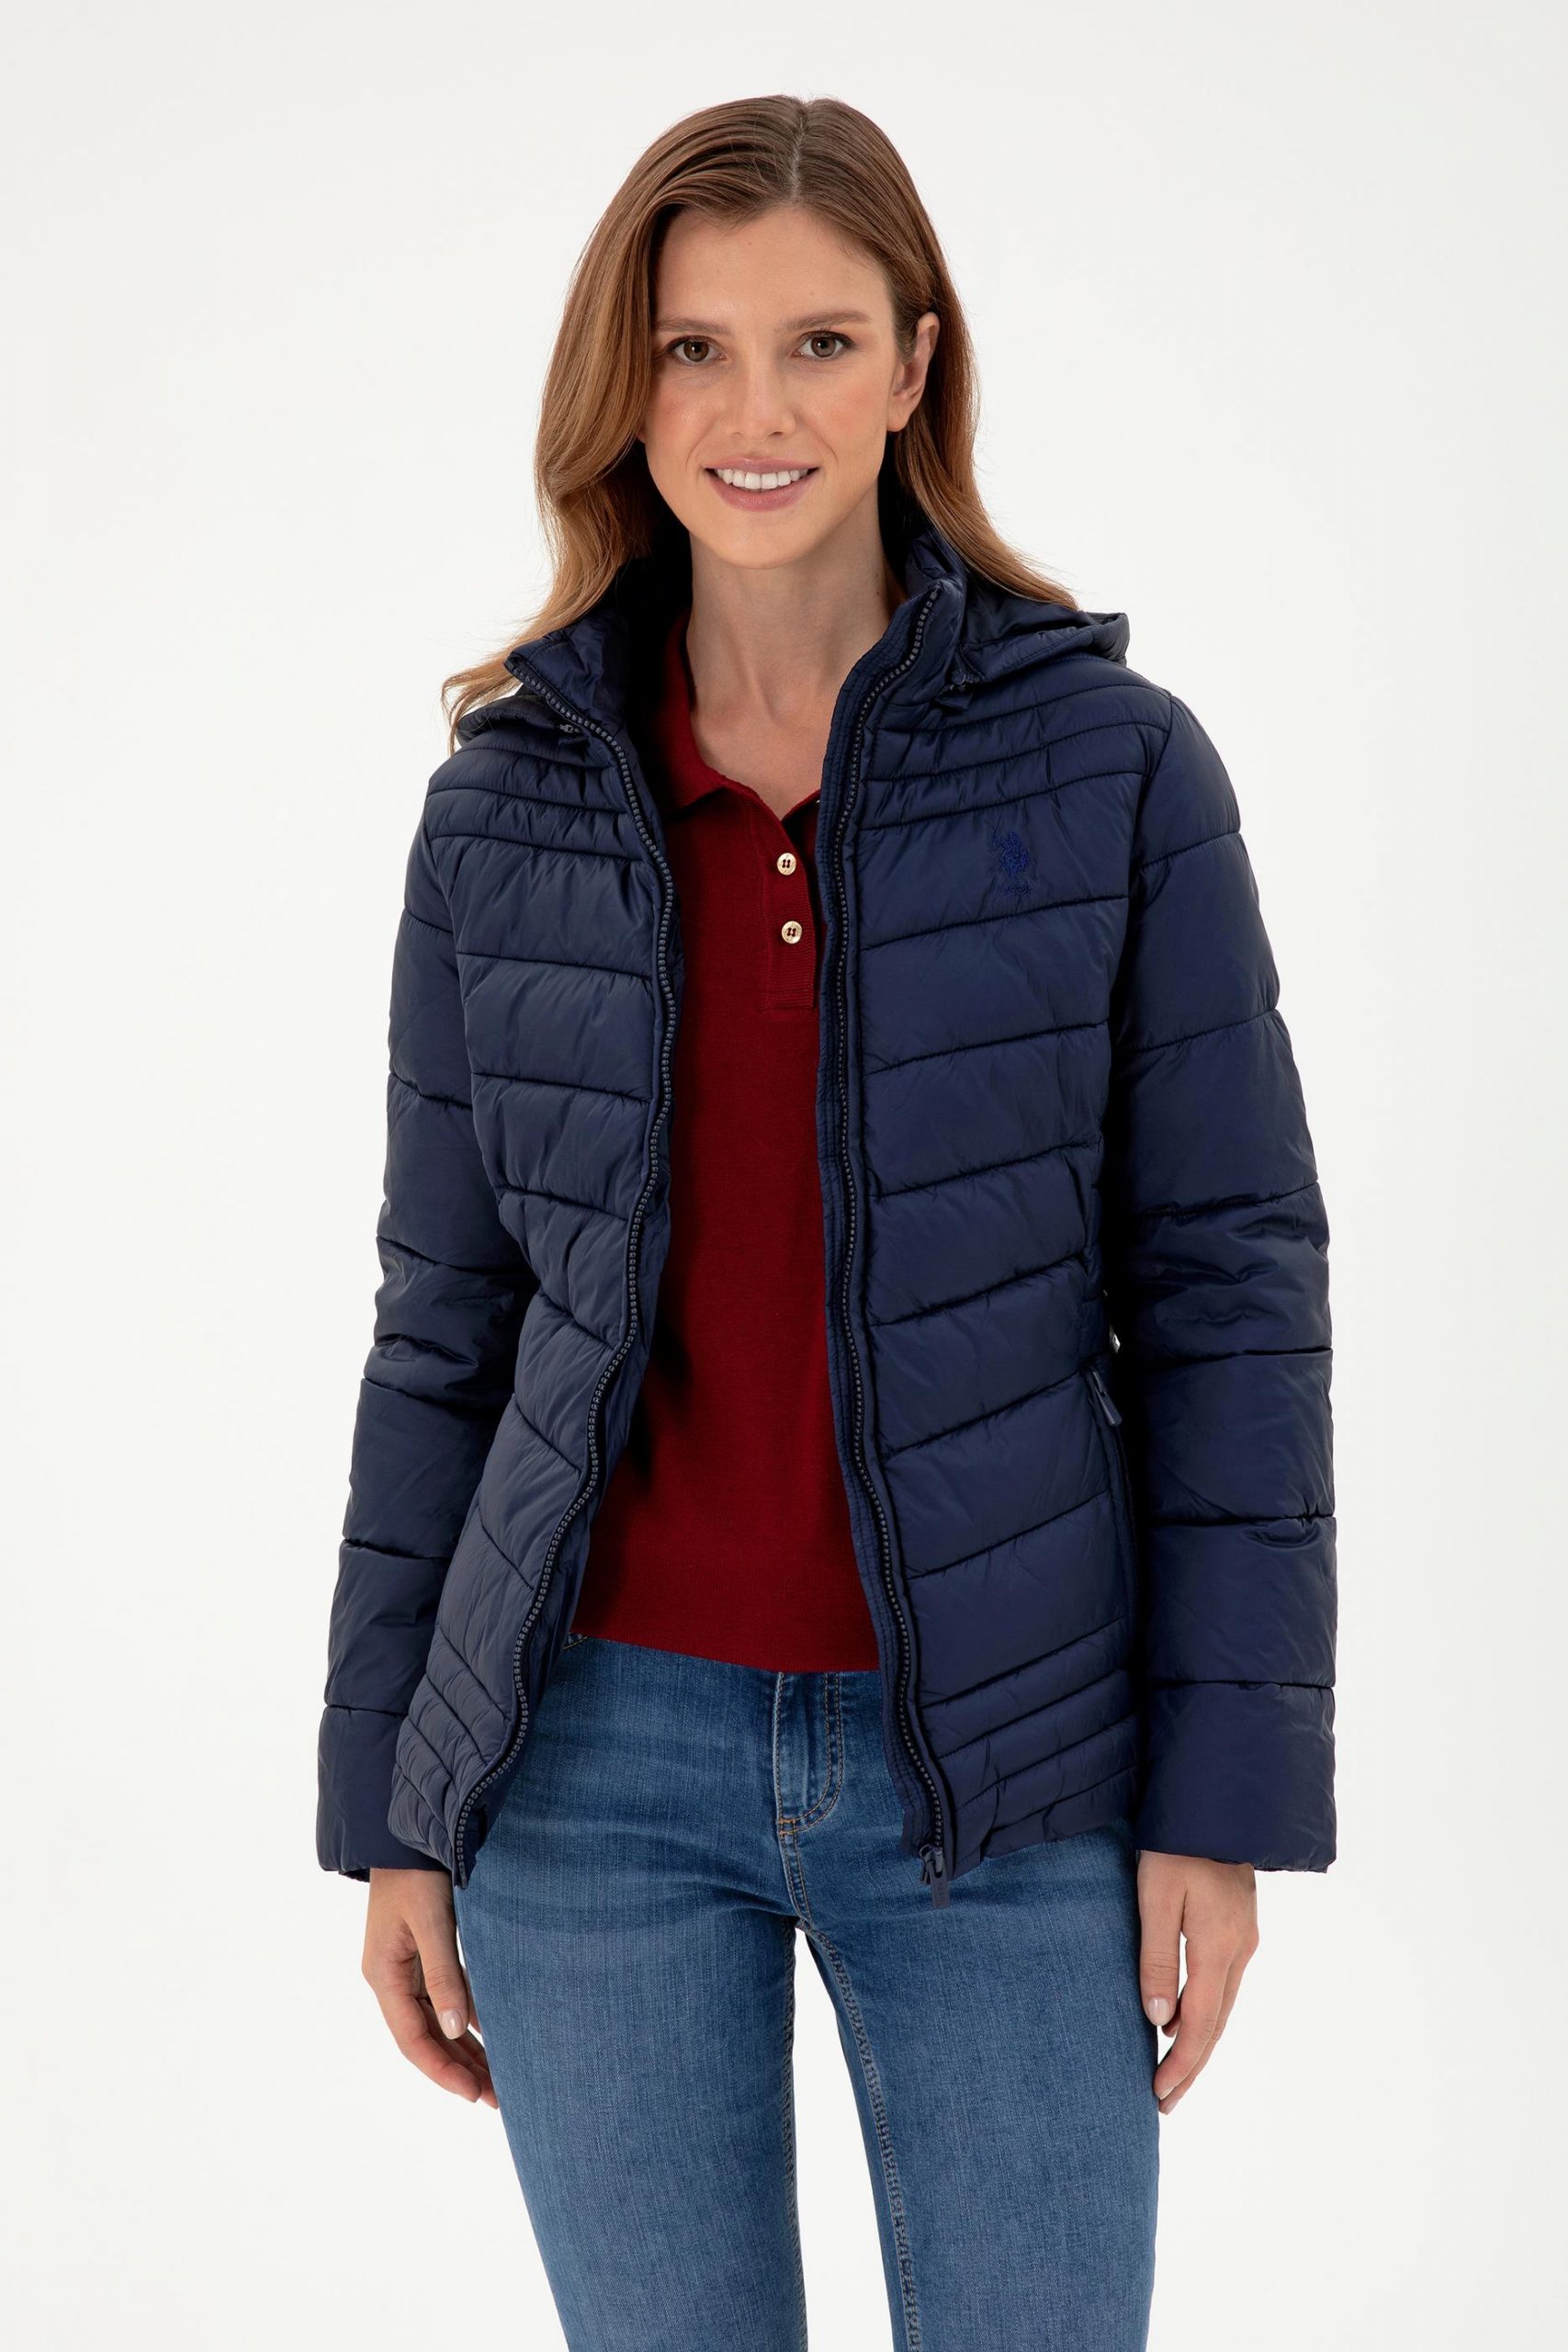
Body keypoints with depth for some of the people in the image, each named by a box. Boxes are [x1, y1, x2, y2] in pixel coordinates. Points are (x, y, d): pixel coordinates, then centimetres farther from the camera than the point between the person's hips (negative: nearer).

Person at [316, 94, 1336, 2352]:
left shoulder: (1113, 763, -4)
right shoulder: (505, 803, 2)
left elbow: (1230, 1284, -4)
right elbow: (449, 1320, 6)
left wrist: (1224, 1796, -7)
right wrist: (389, 1809, 5)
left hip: (1003, 1768, -1)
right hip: (603, 1758, 2)